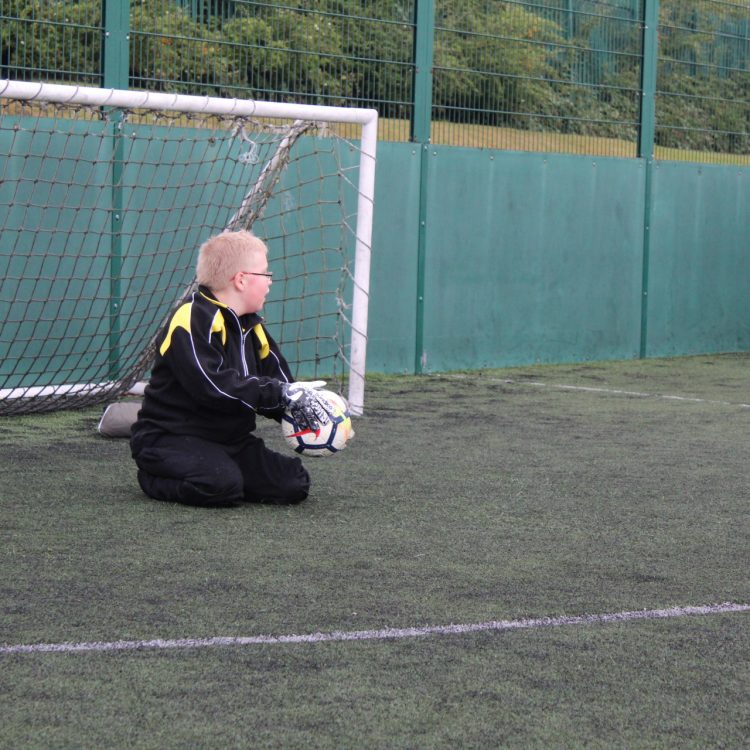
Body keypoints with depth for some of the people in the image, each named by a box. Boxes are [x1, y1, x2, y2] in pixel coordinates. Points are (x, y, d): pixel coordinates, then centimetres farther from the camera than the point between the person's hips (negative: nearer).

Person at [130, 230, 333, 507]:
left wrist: (300, 402, -12)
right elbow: (214, 387, -29)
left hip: (230, 440, 8)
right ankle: (157, 480, -5)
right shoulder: (193, 319, -18)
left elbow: (279, 379, 11)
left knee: (294, 484, -6)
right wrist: (282, 394, -28)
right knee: (221, 485, -35)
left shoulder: (251, 326, 14)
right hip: (169, 439, -8)